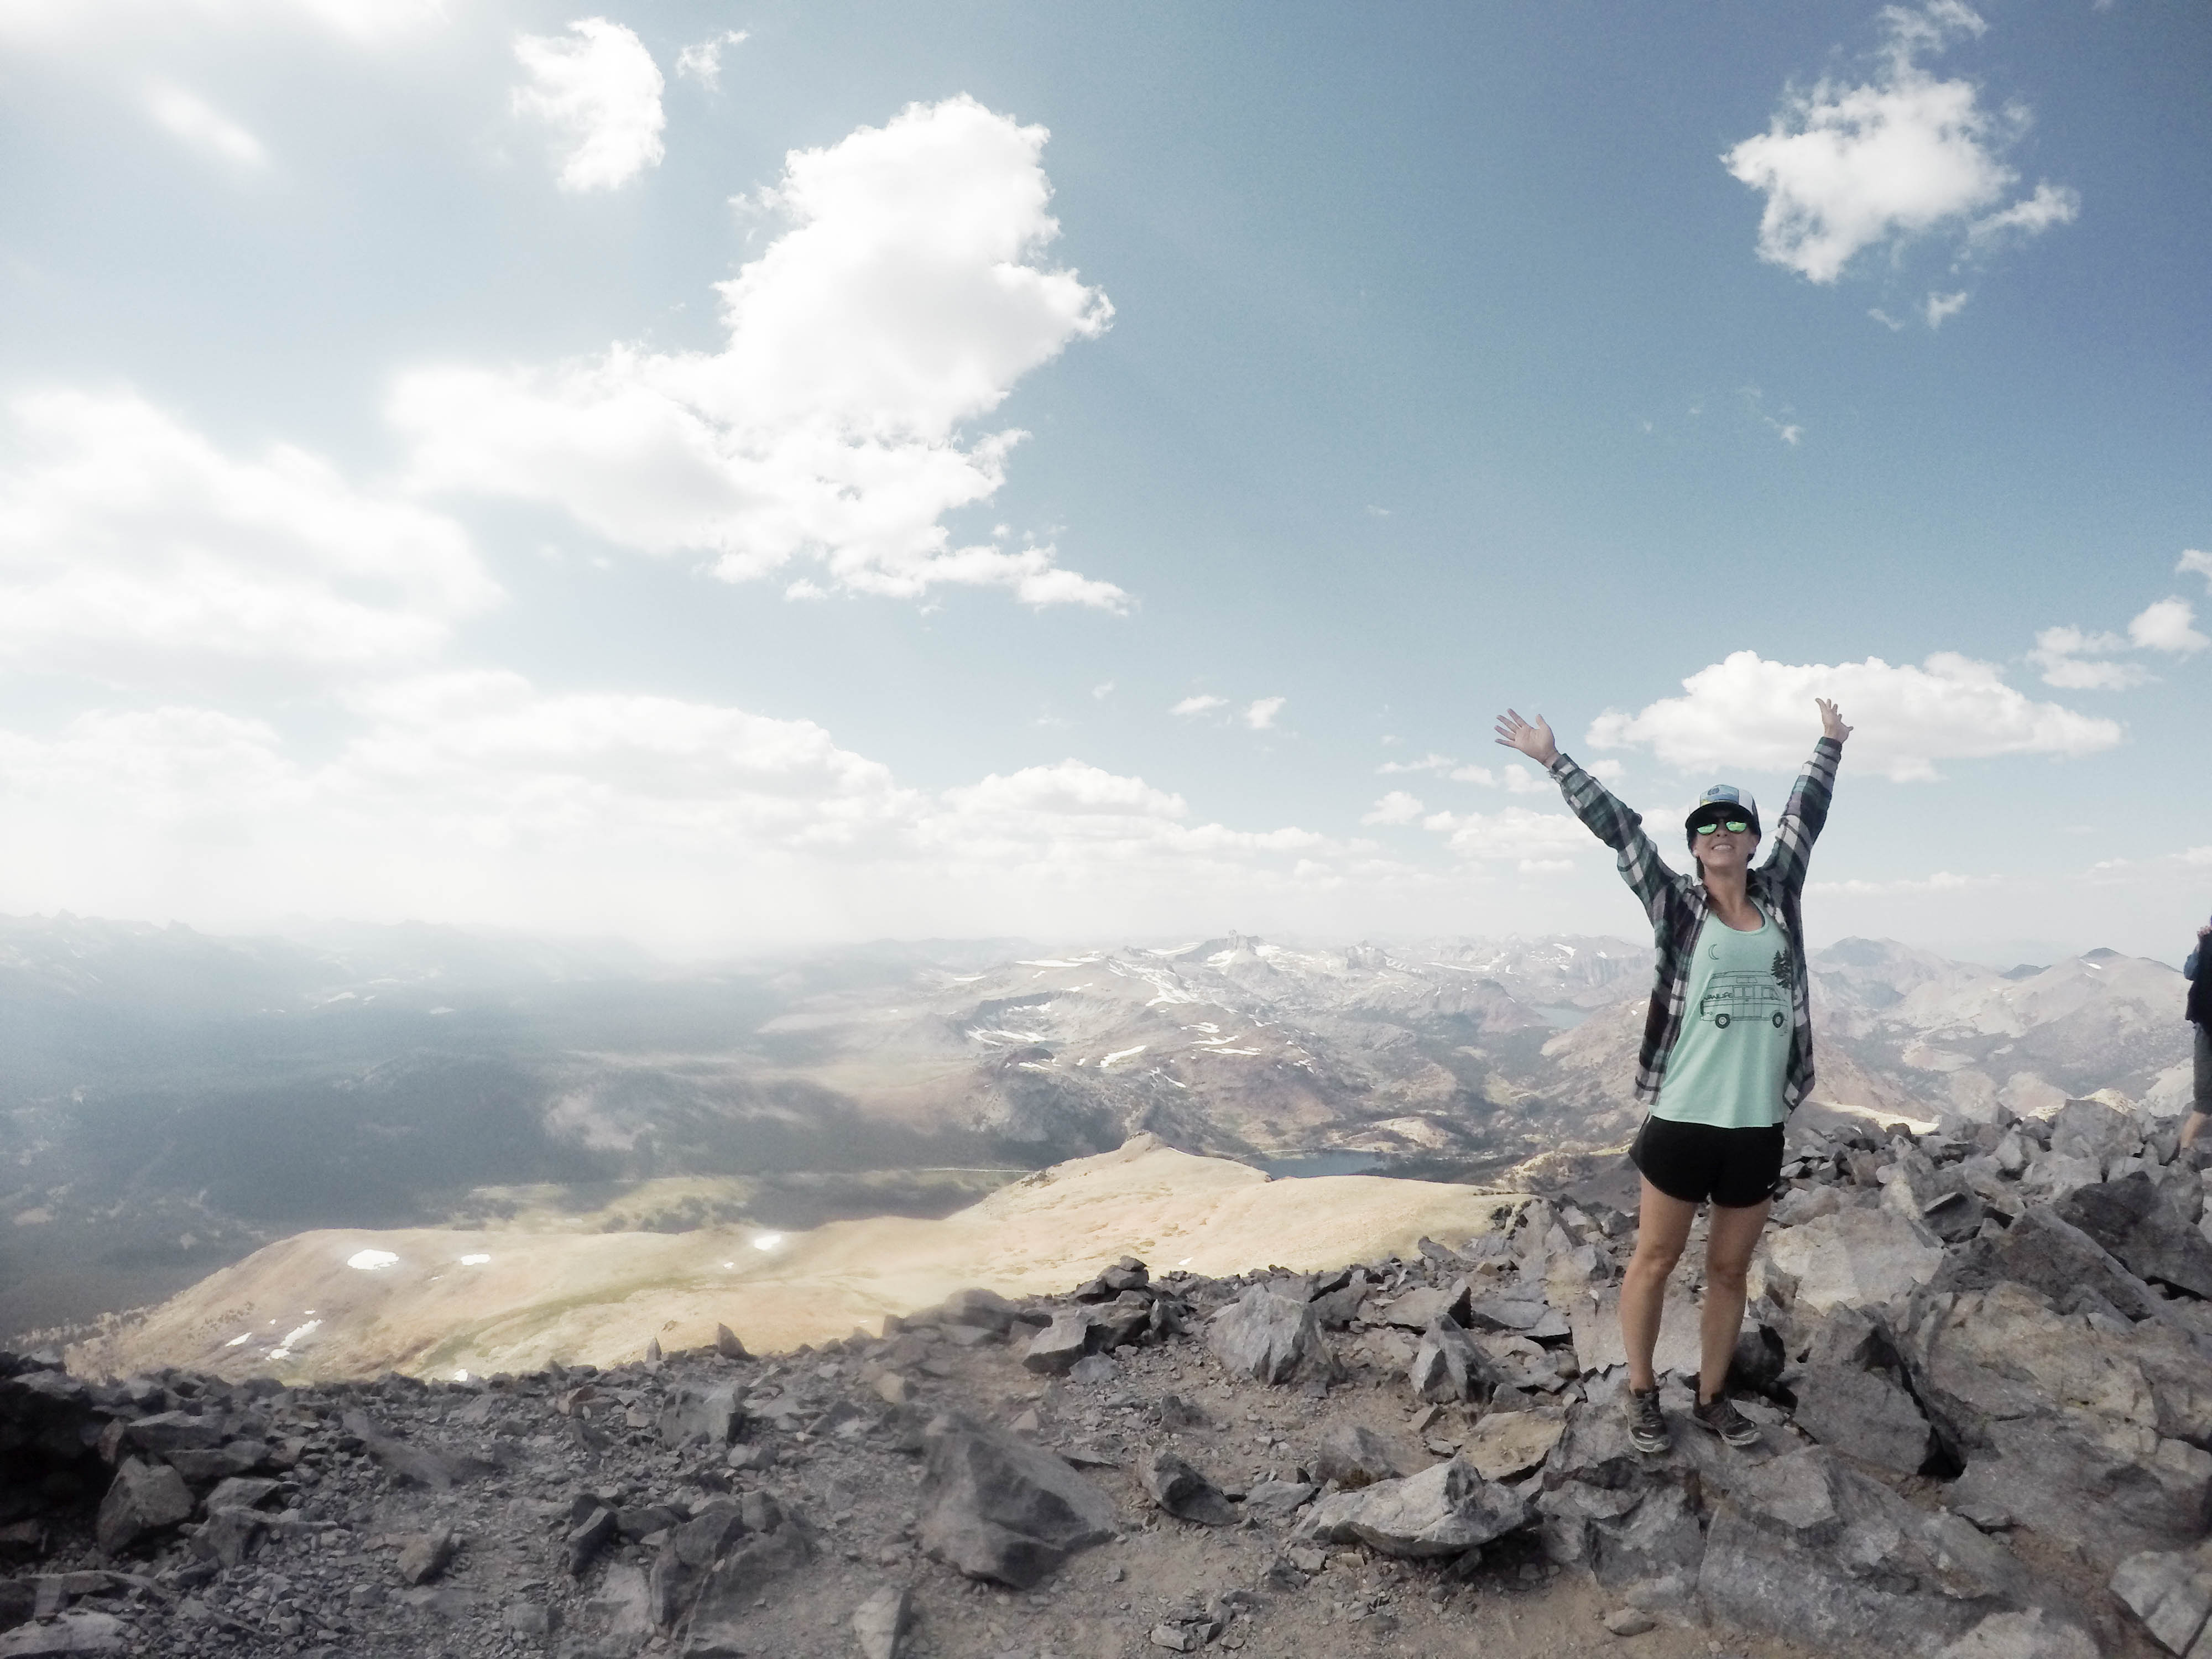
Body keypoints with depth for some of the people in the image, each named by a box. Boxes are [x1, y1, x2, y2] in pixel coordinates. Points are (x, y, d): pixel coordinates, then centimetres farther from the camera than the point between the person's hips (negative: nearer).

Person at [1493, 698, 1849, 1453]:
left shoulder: (1779, 896, 8)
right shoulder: (1676, 904, -1)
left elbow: (1805, 814, 19)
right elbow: (1615, 825, -3)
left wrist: (1829, 746, 31)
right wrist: (1552, 759, -2)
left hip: (1758, 1127, 4)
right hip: (1682, 1120, -3)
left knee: (1730, 1270, 14)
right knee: (1655, 1259, 7)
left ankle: (1712, 1398, 29)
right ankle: (1641, 1393, 23)